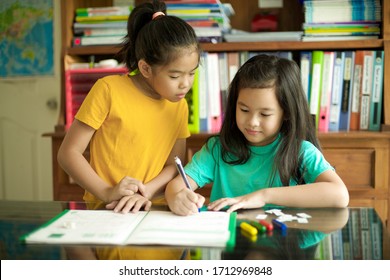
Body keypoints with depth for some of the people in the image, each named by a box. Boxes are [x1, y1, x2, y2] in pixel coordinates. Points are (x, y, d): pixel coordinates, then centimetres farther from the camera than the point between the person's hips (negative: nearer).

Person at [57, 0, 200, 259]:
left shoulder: (180, 105, 6)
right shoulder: (109, 90, -9)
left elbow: (174, 165, 5)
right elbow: (69, 153, -7)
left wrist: (145, 192, -14)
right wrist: (106, 193, -19)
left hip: (151, 212, 4)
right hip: (105, 212, -4)